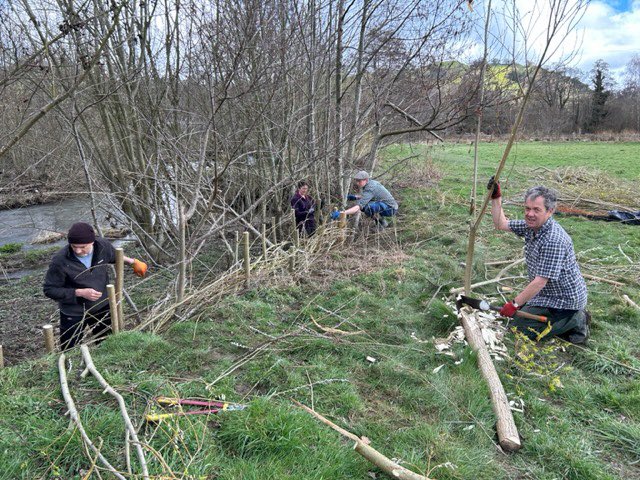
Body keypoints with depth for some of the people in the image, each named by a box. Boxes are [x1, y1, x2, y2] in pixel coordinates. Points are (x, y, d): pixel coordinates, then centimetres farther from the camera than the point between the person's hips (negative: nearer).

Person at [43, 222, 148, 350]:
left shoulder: (103, 246, -16)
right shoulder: (60, 260, -27)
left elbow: (114, 256, 9)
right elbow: (49, 289, -18)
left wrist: (132, 261, 12)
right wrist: (80, 292, -27)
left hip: (102, 307, 4)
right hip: (74, 315, -3)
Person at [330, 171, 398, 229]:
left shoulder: (370, 189, -27)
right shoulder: (371, 183, 1)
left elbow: (359, 206, -38)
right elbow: (367, 197, 20)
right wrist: (355, 197, 2)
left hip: (391, 208, -10)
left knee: (368, 208, -34)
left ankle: (383, 223, -7)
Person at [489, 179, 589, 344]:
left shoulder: (554, 240, -31)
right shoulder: (532, 225, -3)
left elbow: (540, 281, -30)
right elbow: (501, 224, 8)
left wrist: (515, 304, -24)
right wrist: (496, 197, -3)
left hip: (565, 300, -9)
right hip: (548, 293, 9)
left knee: (522, 327, -8)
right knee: (520, 311, 21)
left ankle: (576, 321, 3)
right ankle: (575, 315, 19)